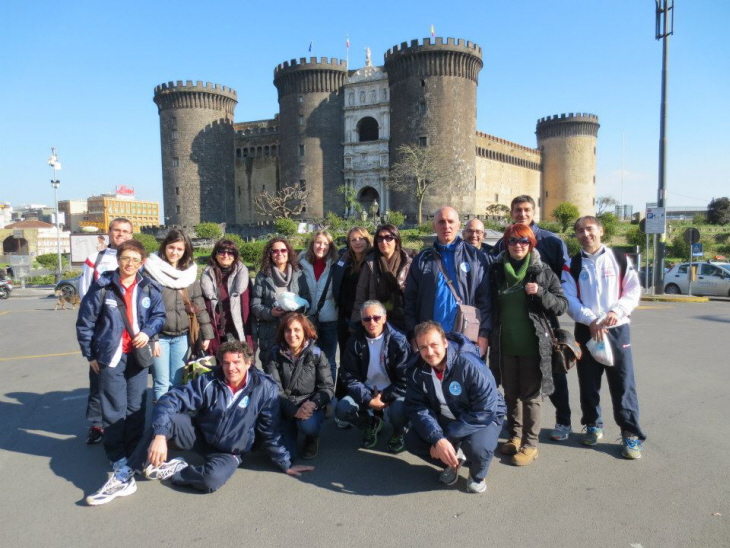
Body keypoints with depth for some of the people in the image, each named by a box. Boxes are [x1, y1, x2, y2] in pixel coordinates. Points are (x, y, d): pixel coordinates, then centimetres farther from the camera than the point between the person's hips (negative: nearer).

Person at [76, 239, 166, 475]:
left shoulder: (149, 288, 0)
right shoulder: (102, 286, -6)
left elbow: (159, 315, 7)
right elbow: (85, 322, -1)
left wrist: (147, 332, -14)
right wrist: (90, 354, 1)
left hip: (138, 355, 2)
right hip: (111, 356, -2)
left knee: (137, 406, 10)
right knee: (115, 407, 2)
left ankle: (135, 451, 25)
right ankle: (116, 454, 17)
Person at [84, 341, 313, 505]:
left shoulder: (265, 389, -18)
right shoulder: (209, 381, -15)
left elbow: (270, 431, -8)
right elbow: (170, 400, -22)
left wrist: (285, 464, -4)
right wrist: (160, 436, -37)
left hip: (229, 453, -1)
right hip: (199, 435, 2)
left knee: (211, 480, -34)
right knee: (167, 421, -27)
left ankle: (173, 470, -7)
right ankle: (125, 477, -16)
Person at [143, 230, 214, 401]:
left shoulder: (190, 272, 7)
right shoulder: (152, 270, -5)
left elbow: (199, 305, 7)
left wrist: (207, 334, 2)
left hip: (182, 336, 4)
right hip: (159, 335, -3)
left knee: (177, 382, 10)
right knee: (162, 383, 0)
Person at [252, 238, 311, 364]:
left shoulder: (299, 274, 8)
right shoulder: (262, 276, 5)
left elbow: (307, 300, 6)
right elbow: (255, 305, 1)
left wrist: (297, 308, -15)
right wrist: (269, 312, -17)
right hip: (270, 333, 0)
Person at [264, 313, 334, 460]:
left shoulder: (316, 354, -6)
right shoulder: (275, 355, -5)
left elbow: (328, 386, -7)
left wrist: (313, 403, -27)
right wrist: (293, 410, -24)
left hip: (310, 406, -1)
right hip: (285, 409, 1)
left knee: (308, 425, -34)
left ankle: (312, 439, 6)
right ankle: (292, 429, 23)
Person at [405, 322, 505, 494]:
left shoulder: (470, 365, -31)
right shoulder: (417, 370, -15)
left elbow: (485, 412, -29)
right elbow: (417, 408, -16)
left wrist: (446, 438, -29)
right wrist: (437, 439, -34)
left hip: (483, 417, -4)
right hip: (445, 418, 5)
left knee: (478, 447, -35)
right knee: (412, 441, -15)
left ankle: (477, 475, 3)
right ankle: (453, 460, 15)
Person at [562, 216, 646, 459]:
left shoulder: (620, 259, 4)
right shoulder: (572, 265, 5)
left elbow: (634, 290, 1)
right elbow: (569, 299, -3)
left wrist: (616, 312, -16)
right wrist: (590, 320, -17)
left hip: (618, 329, -1)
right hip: (586, 330, 1)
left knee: (623, 383, -2)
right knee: (588, 382, 9)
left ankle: (631, 434, 9)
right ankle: (593, 425, 26)